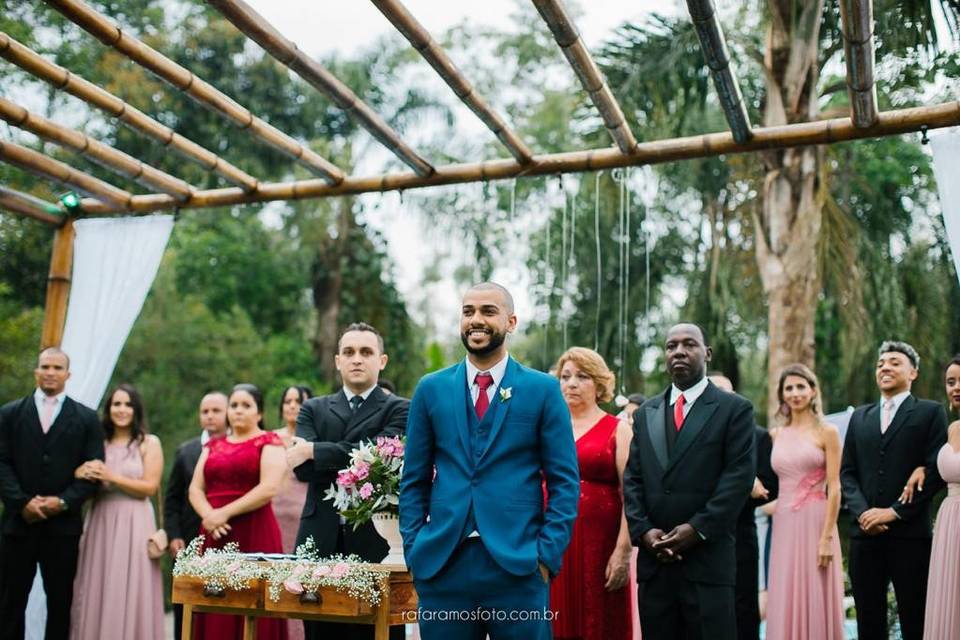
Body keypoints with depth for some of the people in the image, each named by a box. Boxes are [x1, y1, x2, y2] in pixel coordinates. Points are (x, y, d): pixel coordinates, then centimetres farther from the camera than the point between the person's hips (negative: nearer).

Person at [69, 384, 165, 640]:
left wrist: (113, 477, -12)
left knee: (128, 592, -2)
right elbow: (80, 476, 9)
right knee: (96, 591, 4)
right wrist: (83, 474, -13)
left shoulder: (149, 443, 1)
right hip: (100, 521, 4)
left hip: (133, 523, -3)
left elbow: (150, 487, -6)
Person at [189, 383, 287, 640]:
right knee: (215, 609, 3)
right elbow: (195, 489, 11)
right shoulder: (213, 445, 18)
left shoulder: (269, 442, 1)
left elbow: (269, 488, -12)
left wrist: (225, 512, -14)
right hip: (215, 534, 5)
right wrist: (208, 515, -9)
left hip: (254, 534, -5)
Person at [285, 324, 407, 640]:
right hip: (321, 541, 3)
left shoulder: (399, 409, 4)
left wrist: (314, 451, -9)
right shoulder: (313, 409, 14)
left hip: (375, 540, -3)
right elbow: (304, 468, -1)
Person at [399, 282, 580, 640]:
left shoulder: (543, 389, 2)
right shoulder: (431, 389, 8)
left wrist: (547, 555, -7)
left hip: (519, 565, -2)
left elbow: (564, 481, 0)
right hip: (441, 565, 2)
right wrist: (414, 550, 1)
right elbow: (414, 480, 9)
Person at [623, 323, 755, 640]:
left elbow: (740, 475, -7)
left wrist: (697, 529, -13)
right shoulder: (645, 413, 15)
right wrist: (643, 531, -4)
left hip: (708, 558, -4)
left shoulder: (734, 409, 2)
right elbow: (632, 478, 11)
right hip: (653, 557, 4)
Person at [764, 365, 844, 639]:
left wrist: (827, 537, -13)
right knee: (785, 605, 6)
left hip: (815, 523, -4)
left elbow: (834, 488, -7)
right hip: (783, 525, 4)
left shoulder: (827, 432, -1)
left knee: (816, 604, 1)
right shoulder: (776, 435, 12)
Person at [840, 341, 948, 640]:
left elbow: (936, 471, -6)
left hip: (910, 533, -4)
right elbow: (847, 471, 12)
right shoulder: (860, 416, 17)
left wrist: (895, 512, -12)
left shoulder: (930, 412, 3)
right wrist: (862, 511, -5)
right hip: (865, 533, 4)